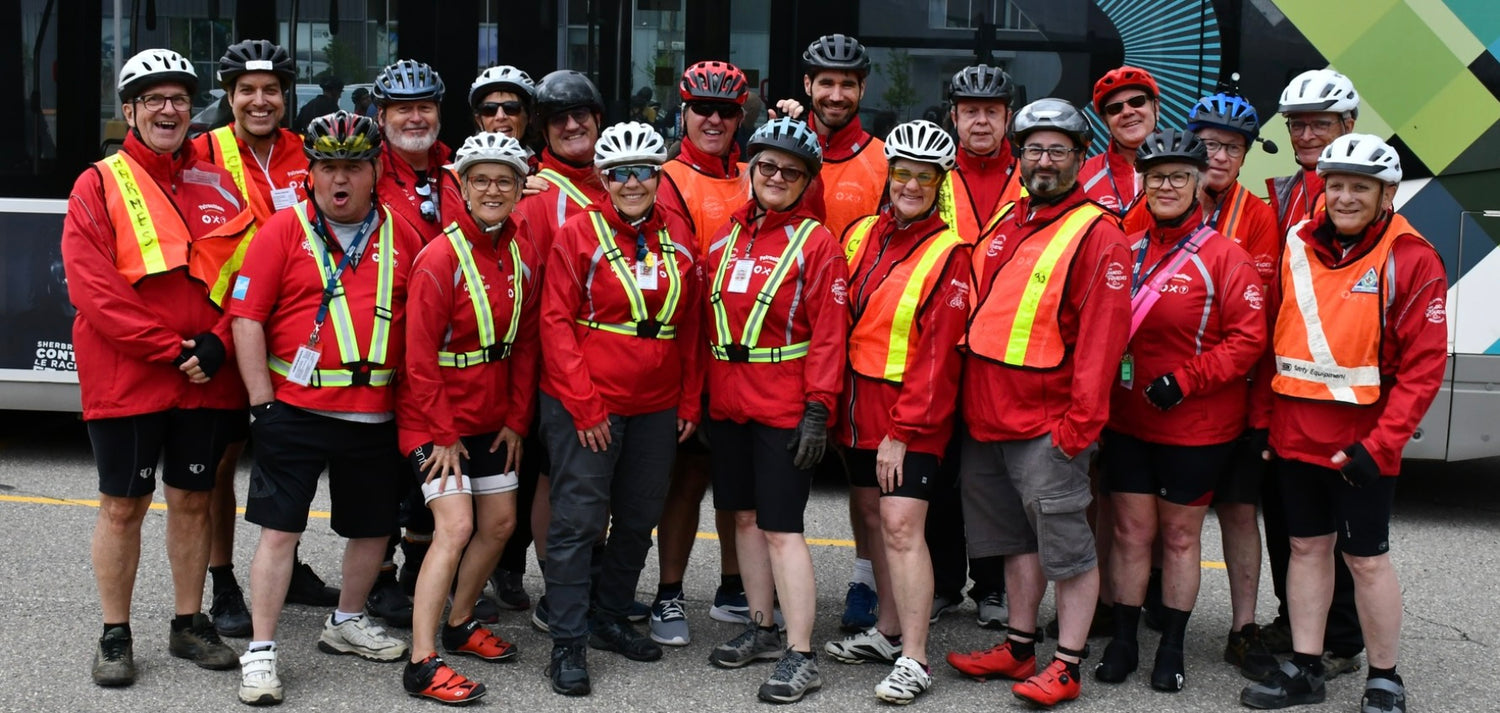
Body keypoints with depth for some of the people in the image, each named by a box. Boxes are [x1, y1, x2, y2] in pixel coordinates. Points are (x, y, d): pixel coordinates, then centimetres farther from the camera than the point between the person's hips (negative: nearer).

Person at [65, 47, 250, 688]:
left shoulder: (219, 182, 8)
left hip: (208, 378, 3)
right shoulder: (99, 186, -1)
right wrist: (173, 350, -16)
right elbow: (93, 289, -10)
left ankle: (188, 624, 24)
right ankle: (115, 636, 17)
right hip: (125, 377, -3)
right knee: (123, 506, 4)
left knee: (193, 499, 12)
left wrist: (217, 344, -10)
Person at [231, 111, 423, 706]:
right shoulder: (284, 231, -2)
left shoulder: (401, 237, 7)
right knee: (280, 528, -2)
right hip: (296, 408, -4)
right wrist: (262, 401, -9)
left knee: (374, 526, 14)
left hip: (375, 414, 4)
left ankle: (346, 622, 37)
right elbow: (247, 318, -5)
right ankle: (260, 651, 8)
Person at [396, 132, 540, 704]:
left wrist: (517, 419, 4)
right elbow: (420, 356, -17)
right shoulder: (441, 258, -18)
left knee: (499, 522, 12)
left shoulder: (523, 255, 2)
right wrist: (442, 435, -15)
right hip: (434, 416, -7)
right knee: (456, 526, -15)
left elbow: (525, 342, 8)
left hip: (492, 415, 7)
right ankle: (422, 664, -10)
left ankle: (459, 624, 33)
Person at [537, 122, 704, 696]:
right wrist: (583, 405, -13)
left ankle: (610, 618, 31)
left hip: (657, 407, 5)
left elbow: (691, 324, 11)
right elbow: (556, 321, -8)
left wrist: (690, 400, 7)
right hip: (586, 405, -5)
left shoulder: (677, 235, 7)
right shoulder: (580, 233, -5)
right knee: (579, 519, -3)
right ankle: (567, 644, 5)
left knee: (639, 518, 14)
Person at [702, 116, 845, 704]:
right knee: (745, 516, 13)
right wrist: (702, 394, 9)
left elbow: (828, 335, -10)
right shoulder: (726, 235, 10)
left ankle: (800, 657, 0)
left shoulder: (816, 243, -5)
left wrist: (818, 409, -15)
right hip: (727, 404, 6)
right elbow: (708, 319, 13)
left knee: (781, 527, -6)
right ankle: (762, 629, 28)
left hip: (784, 408, -6)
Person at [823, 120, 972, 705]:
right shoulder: (860, 234, 7)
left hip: (912, 413, -6)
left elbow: (937, 352, -12)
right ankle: (888, 631, 27)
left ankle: (914, 660, -3)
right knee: (873, 514, 13)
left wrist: (903, 429, -13)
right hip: (857, 400, 6)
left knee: (901, 525, -10)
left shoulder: (950, 252, -8)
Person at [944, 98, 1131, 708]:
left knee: (1066, 545, 1)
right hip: (986, 417, 8)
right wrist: (966, 399, 14)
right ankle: (1020, 649, 29)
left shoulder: (1096, 234, -9)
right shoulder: (1003, 223, 13)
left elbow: (1103, 336, -14)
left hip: (1049, 423, -7)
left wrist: (1081, 423, -18)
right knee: (1018, 541, 17)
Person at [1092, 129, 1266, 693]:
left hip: (1197, 425, -3)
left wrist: (1186, 379, -19)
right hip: (1127, 419, 4)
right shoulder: (1124, 251, 5)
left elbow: (1249, 337, -12)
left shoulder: (1223, 255, -9)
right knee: (1131, 531, 9)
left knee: (1180, 535, 9)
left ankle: (1172, 647, 23)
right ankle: (1123, 641, 21)